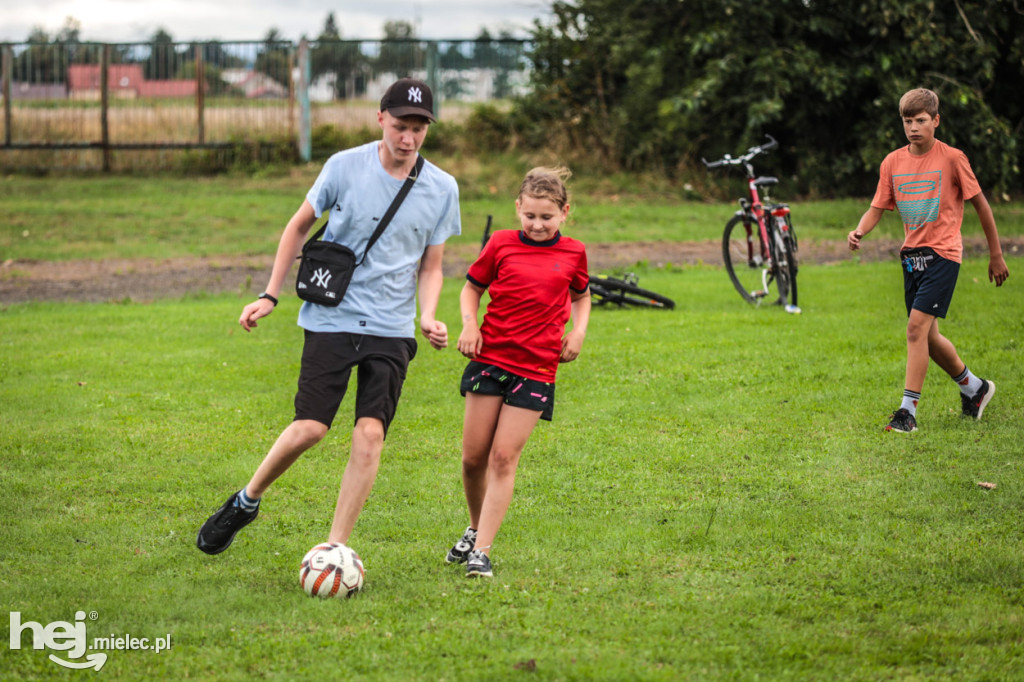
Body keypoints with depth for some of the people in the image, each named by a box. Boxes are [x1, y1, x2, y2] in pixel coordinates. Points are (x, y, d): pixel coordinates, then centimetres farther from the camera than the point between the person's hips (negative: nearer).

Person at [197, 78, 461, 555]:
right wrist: (270, 295, 5)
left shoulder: (442, 189, 2)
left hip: (392, 329, 2)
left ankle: (334, 552, -5)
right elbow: (300, 226, 9)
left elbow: (430, 267, 12)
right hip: (331, 318, -2)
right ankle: (246, 501, 16)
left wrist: (428, 318, -6)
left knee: (370, 433, -12)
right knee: (311, 427, -11)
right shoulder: (345, 167, -5)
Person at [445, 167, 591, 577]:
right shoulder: (502, 244, 2)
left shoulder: (573, 253, 4)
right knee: (473, 456, 2)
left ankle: (482, 551, -7)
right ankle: (475, 529, 27)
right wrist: (469, 323, -4)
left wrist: (578, 330, 5)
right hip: (490, 359, 1)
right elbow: (472, 288, 14)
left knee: (504, 457, -7)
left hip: (536, 369, -1)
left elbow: (581, 296, 22)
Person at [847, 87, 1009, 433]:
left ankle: (908, 410, -15)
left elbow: (980, 204, 0)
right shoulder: (892, 162, 5)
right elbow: (877, 209, 6)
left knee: (917, 326, -17)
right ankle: (974, 388, 34)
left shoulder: (952, 158, -8)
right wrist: (859, 231, -17)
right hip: (912, 255, 6)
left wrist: (996, 254, 4)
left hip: (942, 253, -6)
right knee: (927, 336, 11)